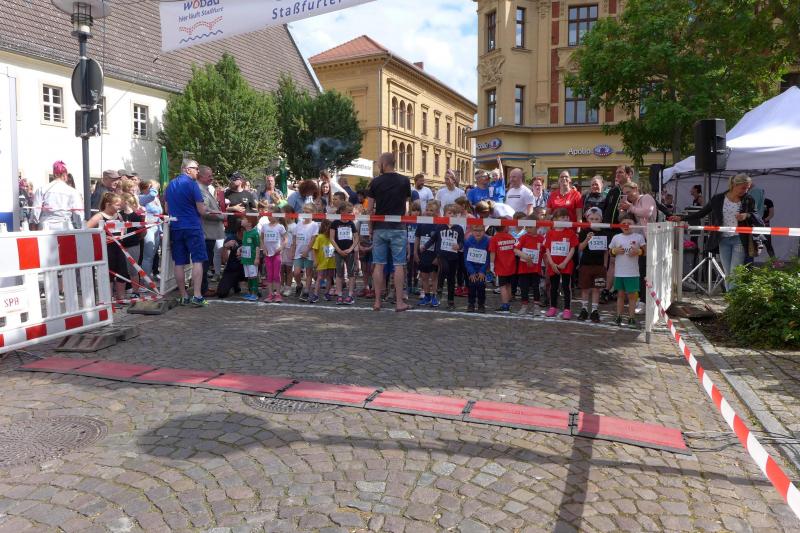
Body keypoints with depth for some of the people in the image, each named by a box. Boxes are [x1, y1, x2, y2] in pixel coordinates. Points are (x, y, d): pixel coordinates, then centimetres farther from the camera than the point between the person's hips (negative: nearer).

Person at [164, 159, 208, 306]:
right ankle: (197, 296, -10)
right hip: (192, 227, -6)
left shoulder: (170, 185, 12)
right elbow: (201, 210, -11)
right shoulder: (192, 184, -8)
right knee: (197, 261, -4)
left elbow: (167, 208, 19)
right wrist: (204, 208, 10)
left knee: (179, 262, 8)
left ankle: (183, 296, 11)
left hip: (175, 227, 6)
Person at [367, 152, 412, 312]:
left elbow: (370, 208, 0)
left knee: (378, 264, 5)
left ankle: (377, 301, 8)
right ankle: (399, 302, 2)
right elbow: (406, 205, 9)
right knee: (399, 265, 2)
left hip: (379, 227, 1)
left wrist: (371, 227, 10)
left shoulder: (375, 182, -1)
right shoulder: (404, 181, 1)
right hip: (397, 228, -1)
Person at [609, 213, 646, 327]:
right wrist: (615, 251, -8)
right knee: (620, 294, 10)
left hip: (632, 273, -2)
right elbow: (610, 251, 12)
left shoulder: (639, 237, -1)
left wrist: (638, 251, -15)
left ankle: (631, 317, 11)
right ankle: (618, 316, 16)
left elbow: (645, 251, 3)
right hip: (619, 272, 2)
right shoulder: (616, 237, 4)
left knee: (632, 295, 4)